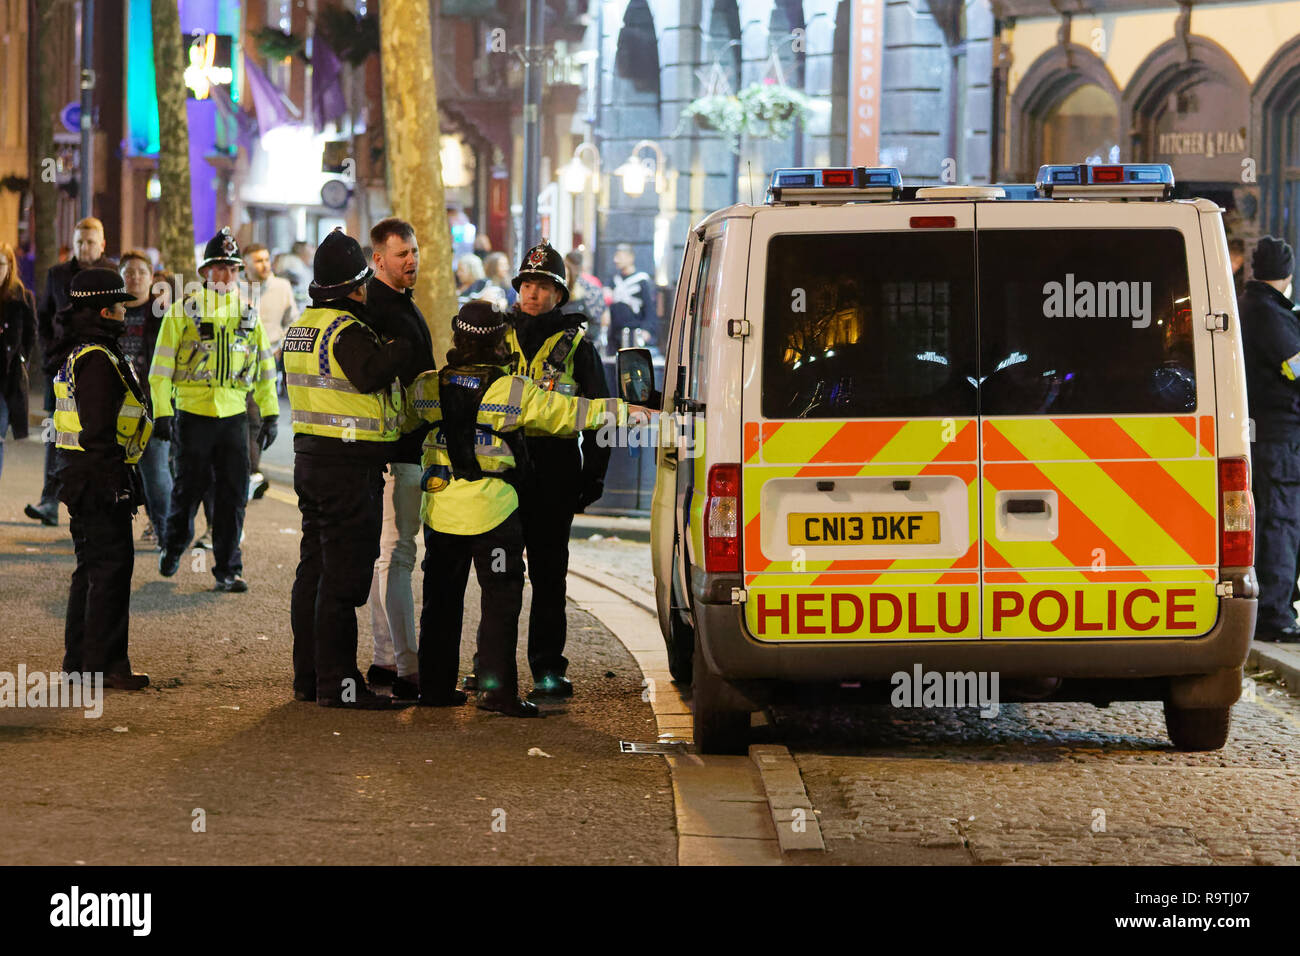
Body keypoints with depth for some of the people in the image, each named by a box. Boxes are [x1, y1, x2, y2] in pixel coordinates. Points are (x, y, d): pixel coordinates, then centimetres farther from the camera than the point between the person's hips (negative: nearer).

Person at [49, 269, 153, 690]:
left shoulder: (75, 353, 16)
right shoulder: (98, 359, -17)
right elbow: (99, 429, -22)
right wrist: (113, 482, -20)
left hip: (76, 469, 11)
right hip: (100, 474, -11)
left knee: (92, 565, 15)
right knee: (112, 565, -8)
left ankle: (80, 659, 20)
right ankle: (104, 663, -8)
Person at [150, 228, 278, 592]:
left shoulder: (249, 313, 10)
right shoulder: (184, 311, -1)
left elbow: (264, 366, 15)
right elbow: (162, 364, -3)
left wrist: (270, 414, 11)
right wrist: (162, 412, -8)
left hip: (234, 414, 3)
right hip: (193, 412, -3)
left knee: (233, 494, -1)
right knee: (188, 488, 5)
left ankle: (228, 569, 4)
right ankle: (173, 548, 30)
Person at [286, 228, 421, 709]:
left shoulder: (300, 328, 14)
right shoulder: (347, 330, -16)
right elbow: (372, 373, -32)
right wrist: (406, 344, -20)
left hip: (308, 455, 10)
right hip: (350, 464, -10)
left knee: (314, 569, 13)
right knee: (343, 575, -6)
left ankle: (307, 677, 18)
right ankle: (337, 683, -5)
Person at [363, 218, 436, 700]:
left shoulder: (405, 305, 19)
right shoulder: (372, 307, -14)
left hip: (412, 447, 11)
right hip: (392, 451, -11)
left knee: (387, 552, 14)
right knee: (396, 554, -10)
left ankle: (386, 660, 20)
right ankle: (407, 669, -12)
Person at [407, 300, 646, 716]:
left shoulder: (429, 386, 0)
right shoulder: (514, 391, -10)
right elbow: (568, 413, -4)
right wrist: (621, 410, 5)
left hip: (441, 509, 4)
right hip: (492, 509, -4)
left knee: (442, 598, 13)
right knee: (501, 599, 2)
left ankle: (436, 685, 18)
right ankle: (495, 687, -4)